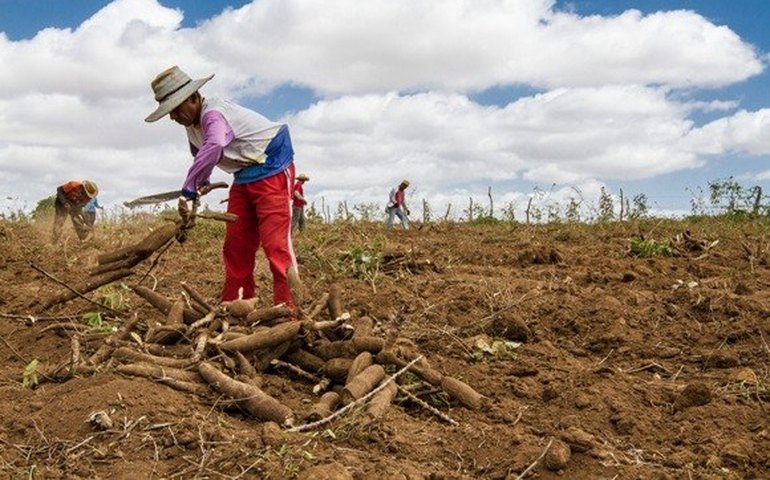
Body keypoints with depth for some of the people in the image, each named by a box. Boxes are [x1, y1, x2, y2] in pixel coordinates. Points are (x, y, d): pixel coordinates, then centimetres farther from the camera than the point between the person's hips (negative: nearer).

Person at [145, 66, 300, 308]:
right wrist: (202, 181, 7)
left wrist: (190, 185, -36)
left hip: (271, 172, -10)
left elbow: (214, 146, -45)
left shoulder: (214, 114, -24)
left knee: (275, 242, -17)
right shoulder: (193, 122, 7)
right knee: (235, 244, 7)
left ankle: (287, 308, -17)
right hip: (244, 178, 10)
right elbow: (199, 152, 26)